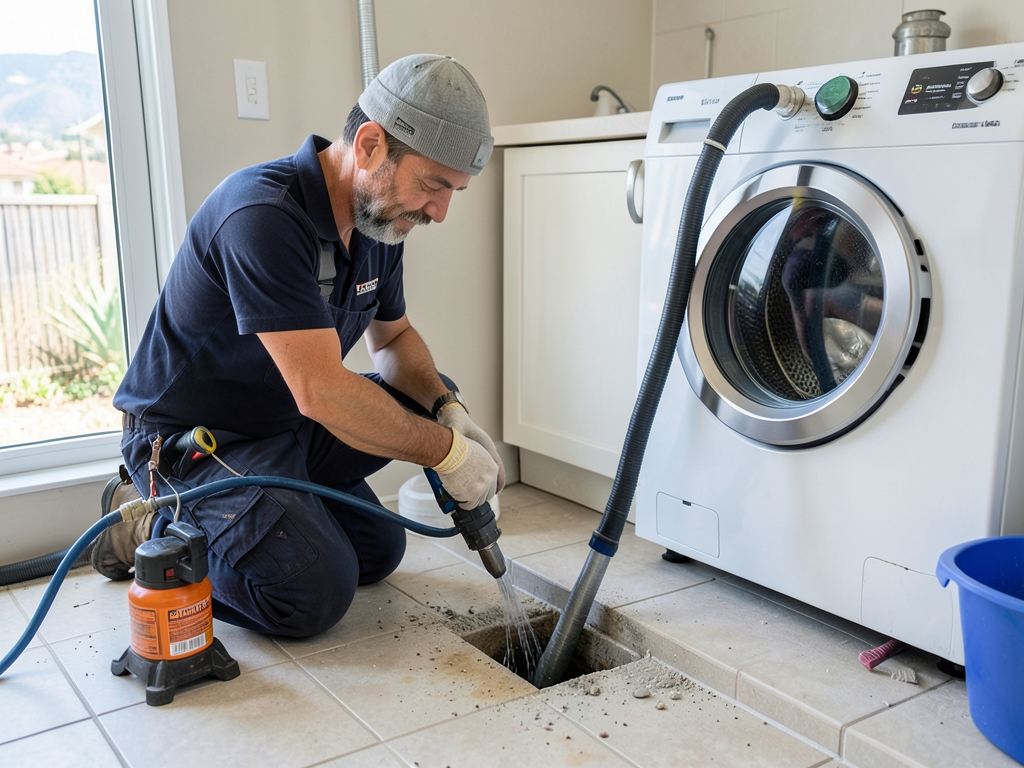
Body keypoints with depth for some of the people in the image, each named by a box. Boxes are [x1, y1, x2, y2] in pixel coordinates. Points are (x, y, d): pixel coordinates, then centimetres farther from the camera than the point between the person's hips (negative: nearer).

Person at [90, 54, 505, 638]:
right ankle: (152, 530, -1)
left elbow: (394, 338, 10)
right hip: (191, 438, -8)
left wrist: (450, 412, -9)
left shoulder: (379, 218, -3)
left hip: (286, 427, 9)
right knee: (317, 591, -21)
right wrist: (448, 454, -26)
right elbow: (321, 392, -35)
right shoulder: (264, 215, -31)